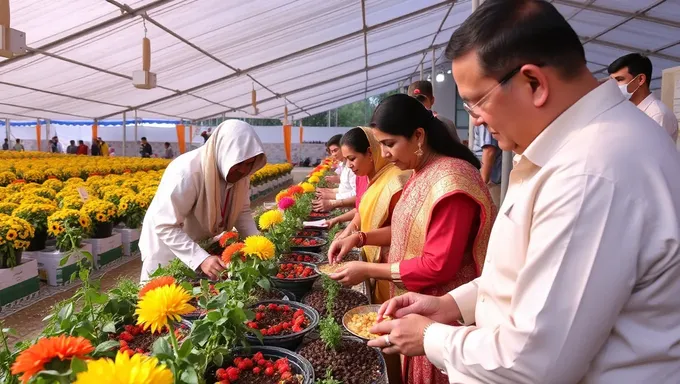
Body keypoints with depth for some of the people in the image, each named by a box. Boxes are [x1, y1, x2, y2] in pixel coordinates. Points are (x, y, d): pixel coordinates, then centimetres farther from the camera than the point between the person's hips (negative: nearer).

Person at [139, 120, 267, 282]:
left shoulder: (239, 174, -13)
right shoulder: (186, 173, -33)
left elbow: (242, 211, -3)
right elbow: (166, 226, -31)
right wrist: (201, 259, -41)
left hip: (205, 247, 6)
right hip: (167, 247, -5)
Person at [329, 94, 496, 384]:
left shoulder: (450, 181, -25)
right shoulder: (423, 172, 5)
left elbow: (439, 266, -25)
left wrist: (368, 270, -19)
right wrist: (361, 238, 1)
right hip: (417, 305, 9)